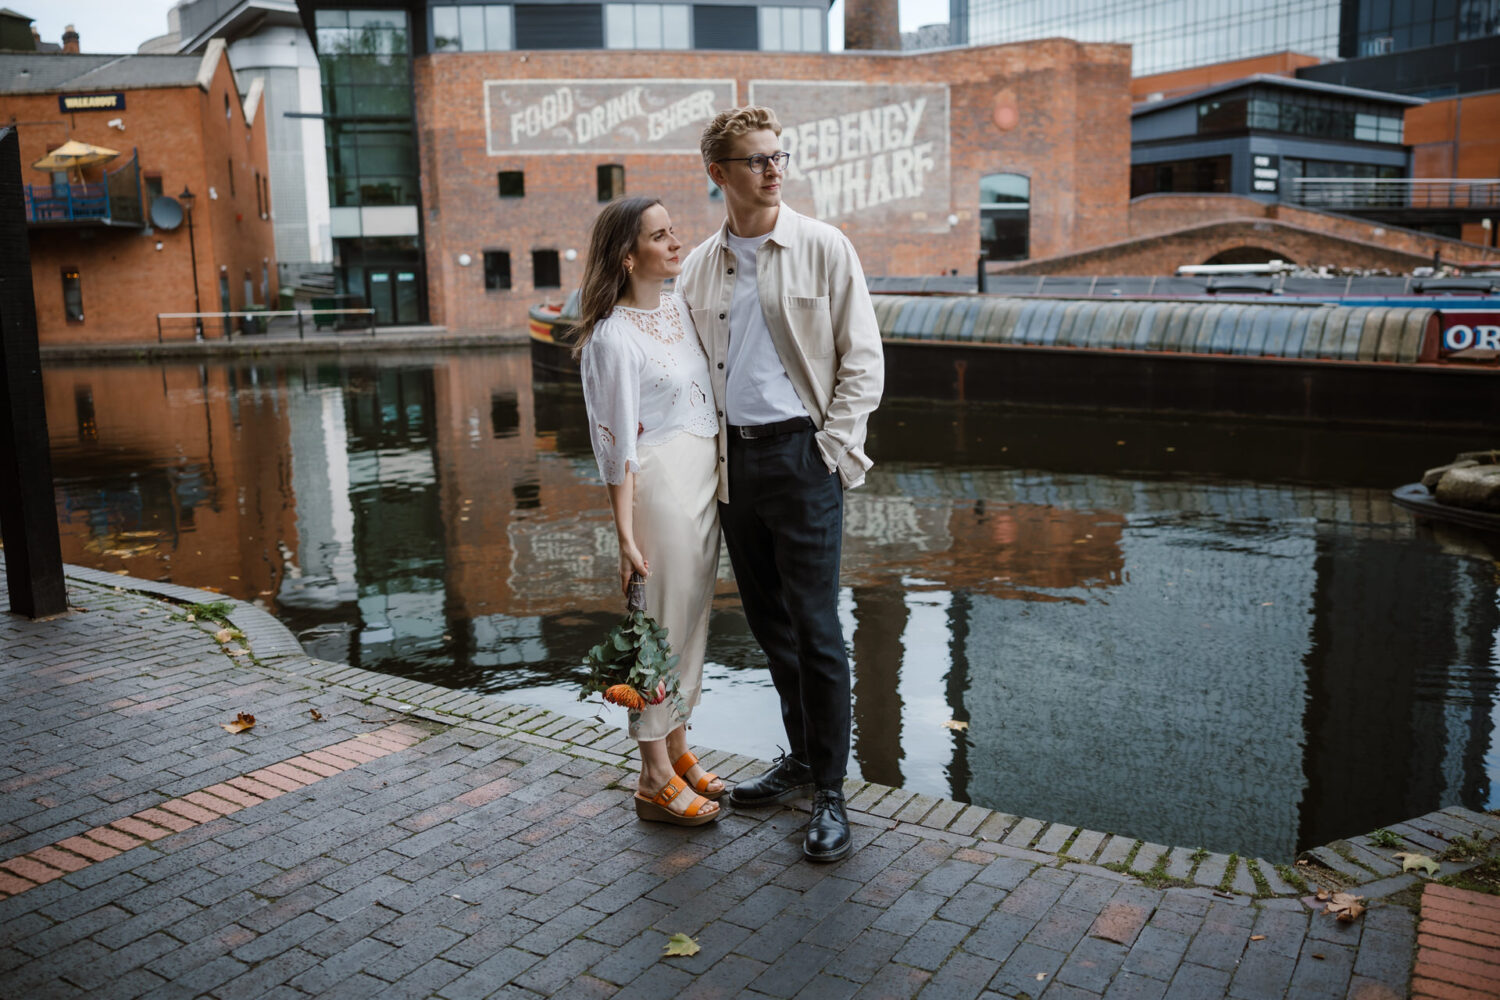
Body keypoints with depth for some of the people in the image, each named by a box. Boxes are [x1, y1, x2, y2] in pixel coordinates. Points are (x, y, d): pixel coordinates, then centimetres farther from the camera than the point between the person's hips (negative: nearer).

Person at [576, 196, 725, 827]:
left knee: (692, 621, 15)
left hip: (705, 479, 8)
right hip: (660, 484, -8)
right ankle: (655, 779, 12)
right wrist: (625, 533, -16)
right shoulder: (613, 337, -14)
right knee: (660, 625, 0)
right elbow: (617, 444, -15)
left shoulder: (680, 308, 10)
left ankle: (678, 750, 30)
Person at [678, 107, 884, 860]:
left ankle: (830, 790, 9)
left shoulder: (822, 248, -1)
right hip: (733, 459, 5)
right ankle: (801, 757, 29)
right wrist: (703, 455, 5)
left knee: (814, 627, -4)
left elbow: (863, 360, -2)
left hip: (802, 452, -4)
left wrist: (833, 451, -9)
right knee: (769, 624, 13)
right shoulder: (699, 267, 9)